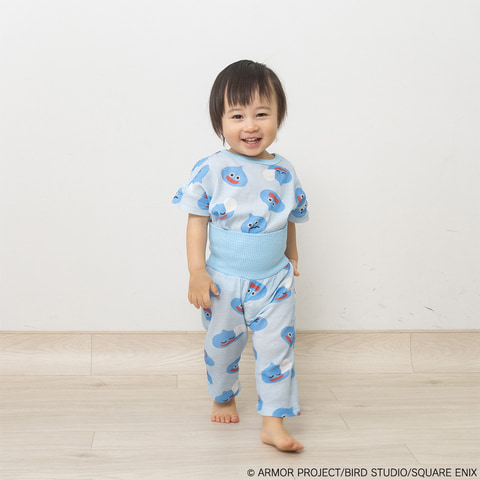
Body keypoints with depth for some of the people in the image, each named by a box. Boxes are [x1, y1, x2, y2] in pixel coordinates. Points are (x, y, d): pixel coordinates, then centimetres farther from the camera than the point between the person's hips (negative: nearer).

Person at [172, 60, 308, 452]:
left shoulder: (284, 172, -3)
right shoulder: (211, 170, -12)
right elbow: (197, 220, -9)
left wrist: (292, 258, 19)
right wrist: (197, 271, -14)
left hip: (274, 281, 1)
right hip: (224, 282, -1)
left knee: (277, 349, 0)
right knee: (222, 346, 16)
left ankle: (274, 423, 10)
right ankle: (224, 398, 43)